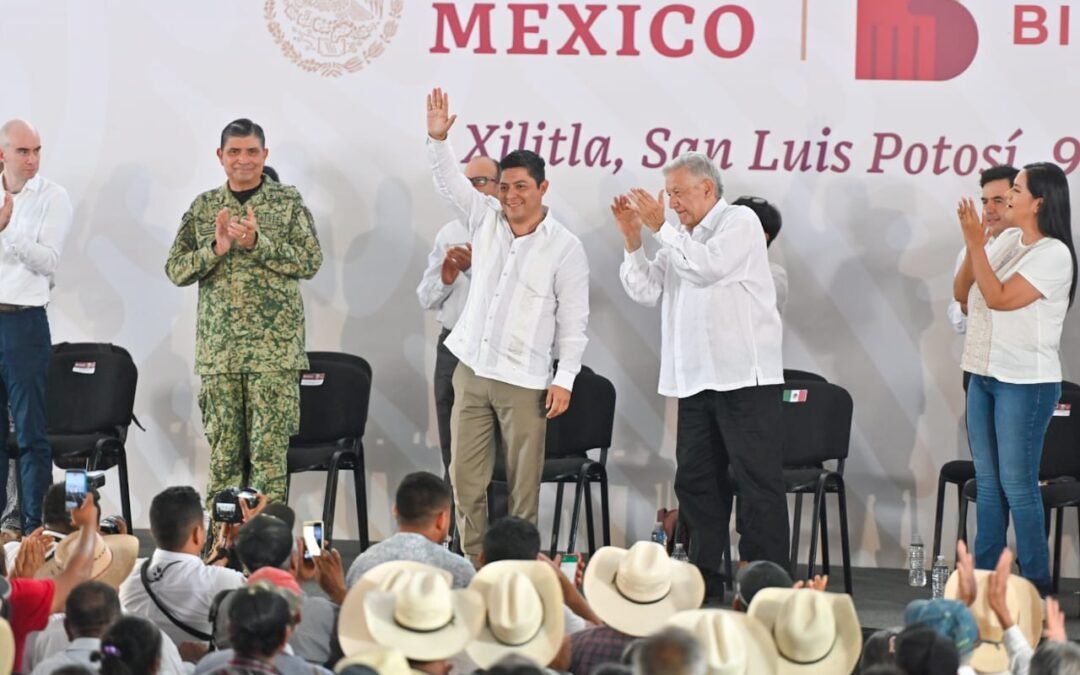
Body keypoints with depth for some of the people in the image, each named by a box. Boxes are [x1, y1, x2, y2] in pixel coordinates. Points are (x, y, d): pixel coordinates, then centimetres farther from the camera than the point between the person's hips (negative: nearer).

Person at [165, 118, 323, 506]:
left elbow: (311, 262, -3)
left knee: (269, 448, -5)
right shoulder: (203, 208, 11)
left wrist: (257, 242, -15)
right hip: (217, 348, 2)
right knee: (223, 449, 3)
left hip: (274, 346, -2)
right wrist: (216, 249, -10)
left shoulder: (288, 202, 4)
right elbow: (175, 270, 8)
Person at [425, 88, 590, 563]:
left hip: (524, 381, -4)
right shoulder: (485, 219, 8)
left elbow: (573, 322, -4)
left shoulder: (565, 247, -4)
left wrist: (564, 379, -9)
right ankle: (472, 561, 10)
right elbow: (449, 181, 1)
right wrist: (438, 138, -17)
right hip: (472, 370, 4)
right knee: (465, 476, 4)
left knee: (524, 482, -1)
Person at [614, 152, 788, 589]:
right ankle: (702, 581, 18)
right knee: (696, 482, 11)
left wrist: (661, 227, -12)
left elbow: (708, 267, -19)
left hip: (744, 377, -8)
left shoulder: (739, 222, -3)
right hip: (695, 380, 8)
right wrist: (632, 239, 2)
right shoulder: (682, 238, 19)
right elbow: (646, 292, 13)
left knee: (758, 480, -6)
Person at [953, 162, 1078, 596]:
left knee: (1017, 483, -7)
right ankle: (983, 577, 17)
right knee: (987, 482, 11)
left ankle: (1035, 586, -1)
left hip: (1025, 383, -8)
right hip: (983, 375, 8)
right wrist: (972, 247, -6)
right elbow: (962, 294, 9)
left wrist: (976, 243, -19)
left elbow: (999, 298, -20)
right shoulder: (1005, 241, 9)